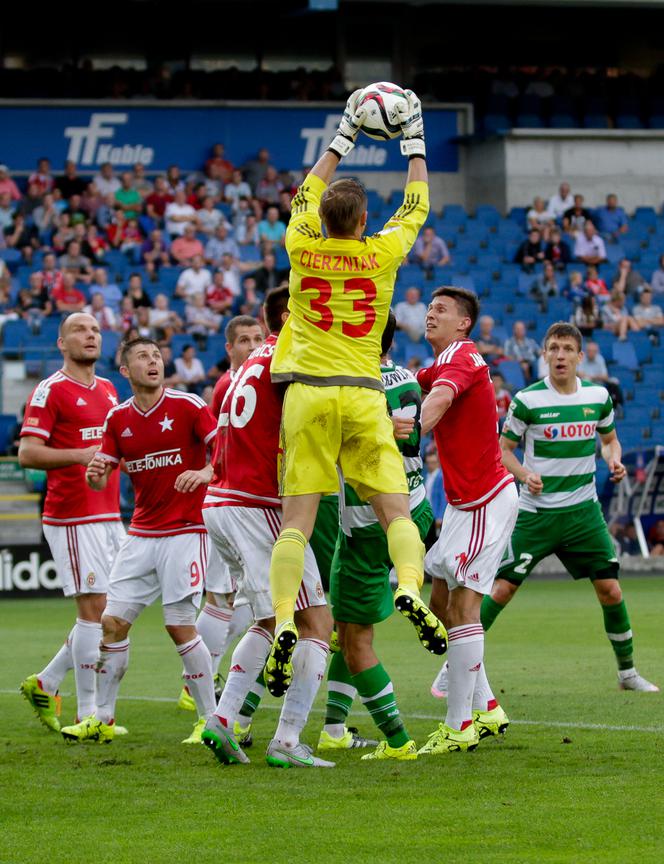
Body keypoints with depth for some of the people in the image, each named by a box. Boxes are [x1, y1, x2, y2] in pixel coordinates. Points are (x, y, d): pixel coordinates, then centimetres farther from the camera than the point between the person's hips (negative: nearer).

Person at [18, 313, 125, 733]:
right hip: (73, 518, -8)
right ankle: (88, 715, -3)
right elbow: (28, 453, -14)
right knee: (95, 609, -10)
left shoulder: (108, 390, 17)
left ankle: (45, 683, 22)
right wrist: (82, 454, -24)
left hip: (109, 517, 8)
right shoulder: (50, 391, -7)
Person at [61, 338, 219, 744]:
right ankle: (103, 718, 12)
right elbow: (102, 478, 11)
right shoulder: (118, 418, 7)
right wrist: (95, 476, -13)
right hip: (141, 533, 5)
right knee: (113, 621, 1)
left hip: (185, 530, -5)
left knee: (180, 625, -11)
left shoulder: (188, 405, -7)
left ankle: (211, 719, 0)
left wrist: (204, 473, -32)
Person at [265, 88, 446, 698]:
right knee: (396, 510, 1)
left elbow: (308, 194, 23)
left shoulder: (303, 249, 3)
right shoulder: (380, 254, 1)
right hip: (363, 397, -1)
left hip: (307, 395, 1)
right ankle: (411, 588, -27)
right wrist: (414, 142, 29)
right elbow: (416, 207, 19)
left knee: (297, 522, -4)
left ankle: (284, 622, -21)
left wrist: (345, 136, 31)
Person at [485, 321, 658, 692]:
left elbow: (610, 439, 17)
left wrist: (615, 461, -5)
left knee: (611, 590, 0)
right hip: (535, 511, -3)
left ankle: (628, 672, 17)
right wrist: (525, 473, -19)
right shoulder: (528, 400, -8)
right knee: (502, 588, -6)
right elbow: (504, 448, 0)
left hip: (583, 510, 3)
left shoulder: (598, 396, 2)